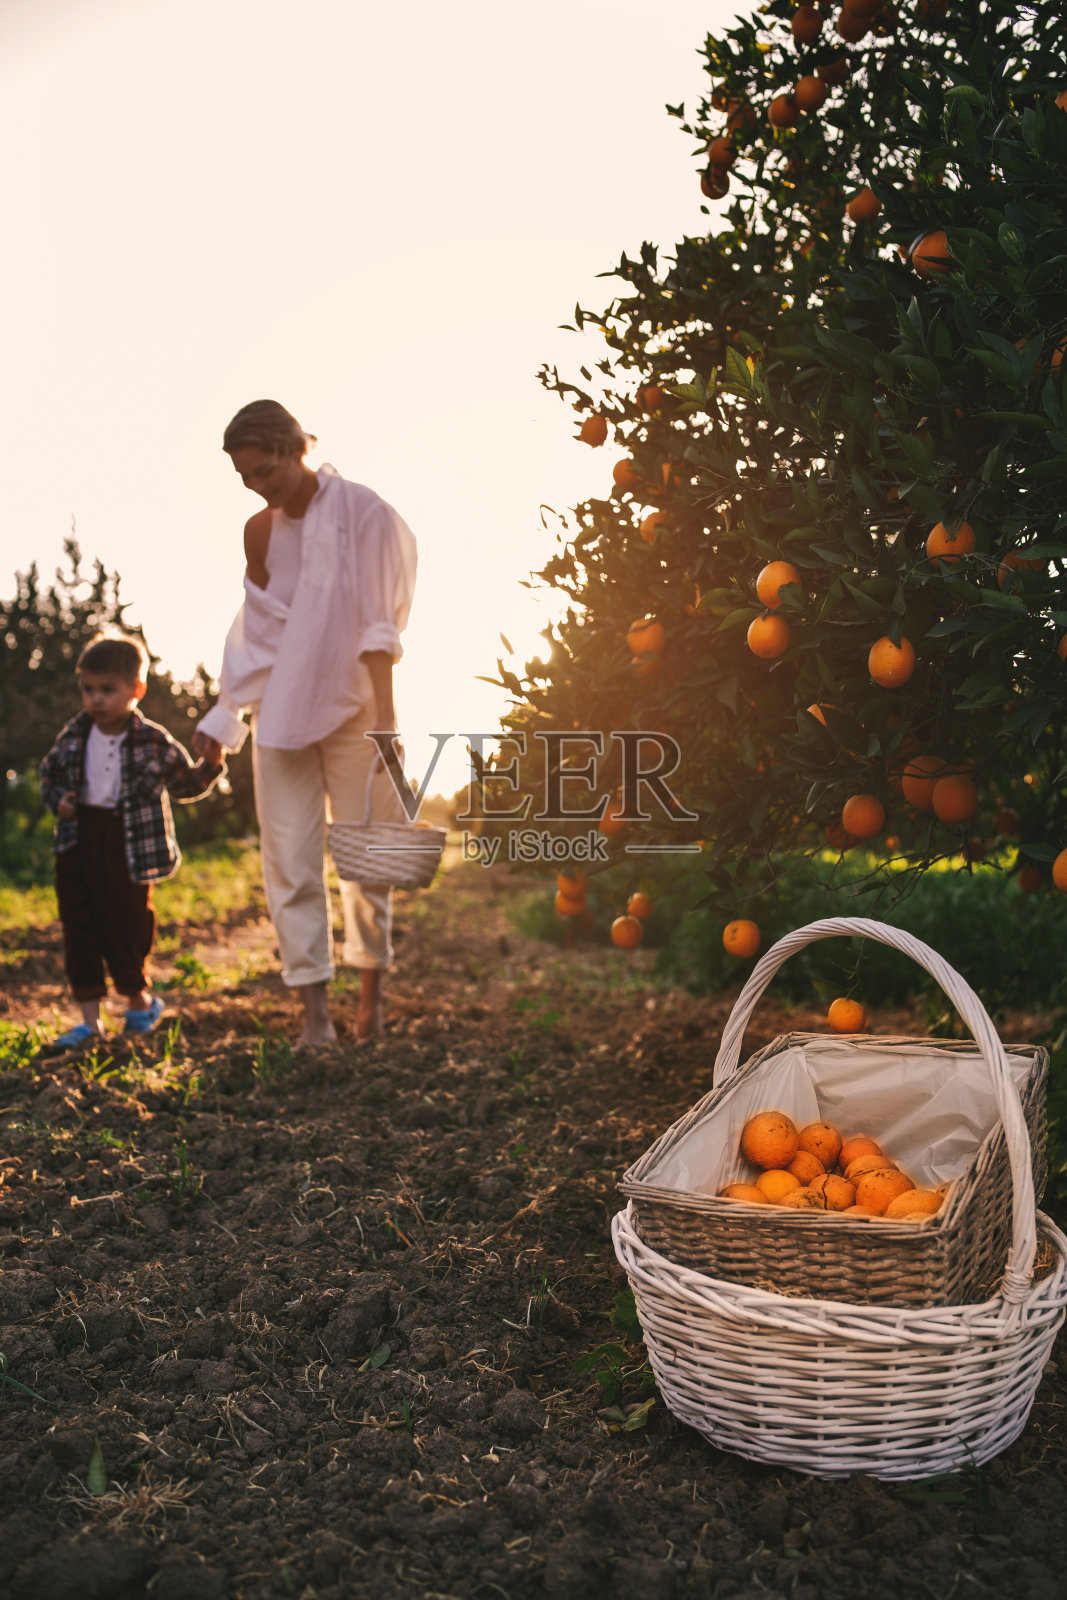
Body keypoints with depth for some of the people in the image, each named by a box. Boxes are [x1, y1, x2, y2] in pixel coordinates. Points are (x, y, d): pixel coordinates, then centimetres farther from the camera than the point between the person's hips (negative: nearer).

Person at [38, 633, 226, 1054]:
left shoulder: (154, 742, -8)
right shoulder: (74, 735, 1)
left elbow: (185, 784, 2)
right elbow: (49, 773, 16)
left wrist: (211, 767, -16)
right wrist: (57, 799, -3)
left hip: (128, 843, -3)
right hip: (78, 840, 4)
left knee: (125, 925, 6)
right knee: (79, 925, 3)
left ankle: (139, 999, 33)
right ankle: (90, 1019, 12)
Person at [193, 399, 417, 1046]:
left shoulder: (361, 512, -9)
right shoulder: (259, 531, 7)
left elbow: (377, 624, -13)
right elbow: (256, 630, 15)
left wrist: (385, 716, -20)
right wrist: (225, 718, 12)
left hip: (351, 706, -4)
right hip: (281, 712, 4)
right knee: (291, 859, -2)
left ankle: (372, 994, 21)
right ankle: (315, 1011, 3)